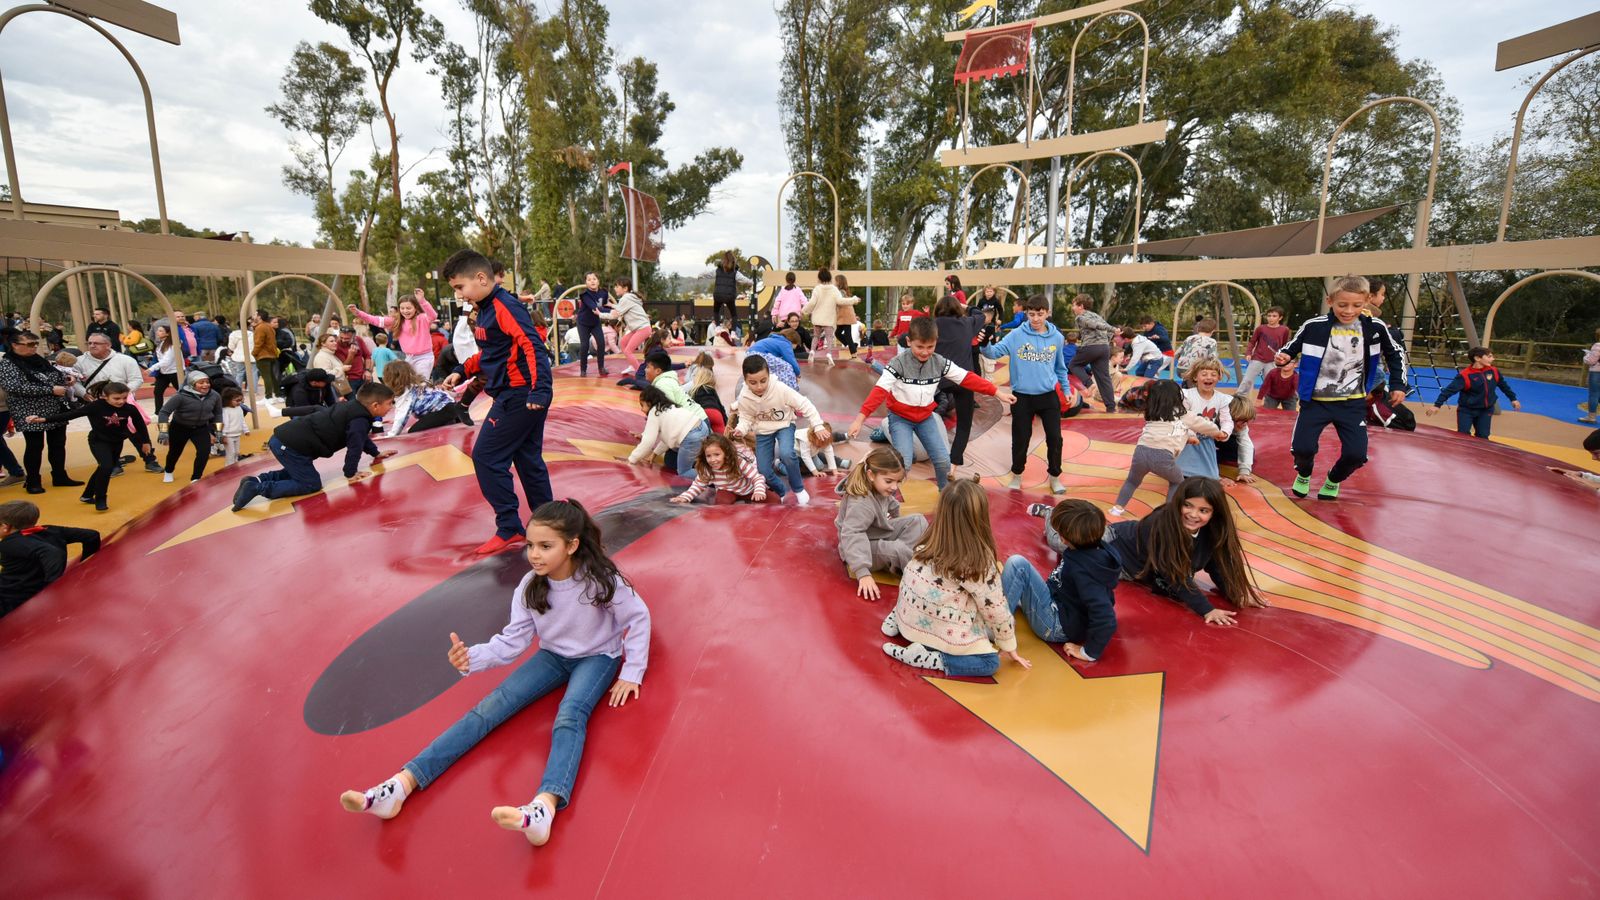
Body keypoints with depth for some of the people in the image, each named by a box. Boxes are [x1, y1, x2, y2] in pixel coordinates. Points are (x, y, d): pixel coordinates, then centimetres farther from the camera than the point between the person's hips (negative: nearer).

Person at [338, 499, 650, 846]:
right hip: (554, 655, 5)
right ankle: (402, 784, -21)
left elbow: (639, 618, -15)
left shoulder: (600, 580, -26)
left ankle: (545, 807, -58)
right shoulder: (530, 586, -12)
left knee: (570, 714, -34)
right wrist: (473, 658, -27)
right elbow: (513, 639, -8)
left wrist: (631, 673, -13)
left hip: (597, 657, -5)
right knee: (493, 706, -13)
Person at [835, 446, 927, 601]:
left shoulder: (878, 488, -6)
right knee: (898, 549, -35)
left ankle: (893, 561, -16)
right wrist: (863, 573, -46)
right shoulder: (861, 503, -34)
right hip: (863, 546, -10)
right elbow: (851, 536, -41)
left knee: (919, 521, -1)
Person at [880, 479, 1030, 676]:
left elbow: (907, 584, 3)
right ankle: (927, 657, -9)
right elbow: (995, 610, -10)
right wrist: (1009, 646, 6)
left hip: (908, 619, 7)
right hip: (942, 635, -7)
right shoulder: (978, 562, -20)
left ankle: (896, 621, 18)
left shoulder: (928, 545, -5)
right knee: (991, 662, 7)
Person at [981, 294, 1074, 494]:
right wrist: (985, 345, -35)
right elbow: (995, 352, -14)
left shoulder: (1057, 337, 1)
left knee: (1055, 438, 5)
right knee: (1021, 439, 7)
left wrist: (1066, 388, 15)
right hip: (1022, 396, -2)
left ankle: (1055, 477, 24)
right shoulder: (1016, 335, -8)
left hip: (1048, 396, 2)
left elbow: (1060, 367, 14)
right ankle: (1017, 475, 29)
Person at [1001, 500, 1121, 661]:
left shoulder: (1084, 569, -33)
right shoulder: (1094, 547, -9)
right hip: (1060, 607, 10)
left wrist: (1089, 652, -25)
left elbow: (1106, 620, -37)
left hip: (1056, 626, -9)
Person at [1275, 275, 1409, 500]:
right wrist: (1284, 357, -19)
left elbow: (1396, 354, 13)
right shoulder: (1314, 326, -11)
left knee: (1356, 454, -9)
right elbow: (1291, 348, 3)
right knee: (1303, 448, -14)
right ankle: (1303, 475, 23)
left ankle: (1333, 480, 26)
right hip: (1315, 401, -1)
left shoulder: (1375, 328, -4)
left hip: (1353, 403, 2)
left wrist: (1398, 384, 10)